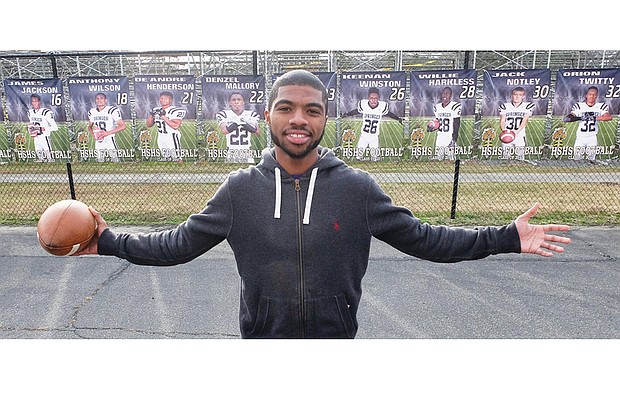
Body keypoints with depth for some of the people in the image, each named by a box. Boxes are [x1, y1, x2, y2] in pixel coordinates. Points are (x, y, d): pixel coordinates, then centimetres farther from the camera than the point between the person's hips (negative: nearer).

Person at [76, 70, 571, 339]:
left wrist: (505, 238, -9)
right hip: (261, 336, 1)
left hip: (338, 335, 0)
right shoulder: (240, 188, -9)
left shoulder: (357, 187, -10)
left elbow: (423, 238, -4)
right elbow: (180, 243, 0)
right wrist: (111, 242, -5)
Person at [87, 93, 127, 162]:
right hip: (99, 142, 5)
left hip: (110, 141, -5)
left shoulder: (112, 110, -13)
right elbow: (90, 126, 19)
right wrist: (94, 135, -5)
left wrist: (107, 133, -24)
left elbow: (123, 126, -18)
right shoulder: (92, 112, 6)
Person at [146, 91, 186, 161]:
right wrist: (151, 115, -9)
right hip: (161, 138, 7)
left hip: (172, 138, -7)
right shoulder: (156, 110, 6)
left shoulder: (175, 111, -16)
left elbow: (176, 126, -27)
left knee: (176, 159, -3)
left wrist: (163, 117, -27)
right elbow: (148, 125, 10)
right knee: (166, 159, 17)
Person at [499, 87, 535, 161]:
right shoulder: (505, 106, 8)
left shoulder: (528, 106, 4)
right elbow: (502, 121, 2)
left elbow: (525, 120, -6)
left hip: (520, 136, -1)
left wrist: (517, 131, -22)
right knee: (505, 159, 0)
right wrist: (504, 130, -20)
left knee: (520, 160, -4)